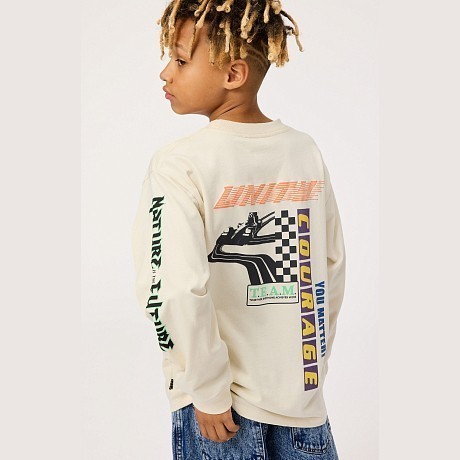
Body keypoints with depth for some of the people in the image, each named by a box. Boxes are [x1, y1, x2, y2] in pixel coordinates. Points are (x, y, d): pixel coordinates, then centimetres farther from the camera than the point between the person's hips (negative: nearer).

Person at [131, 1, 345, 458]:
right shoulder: (306, 151, -2)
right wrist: (311, 367, 13)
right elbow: (332, 266, 4)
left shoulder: (179, 164, -17)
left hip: (220, 408, -3)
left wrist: (209, 392, -12)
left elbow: (176, 291, -25)